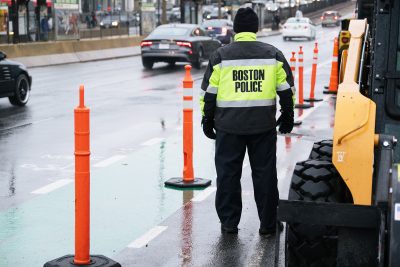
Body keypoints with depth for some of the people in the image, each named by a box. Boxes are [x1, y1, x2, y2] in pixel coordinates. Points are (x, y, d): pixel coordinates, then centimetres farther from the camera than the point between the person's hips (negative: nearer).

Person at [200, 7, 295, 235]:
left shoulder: (221, 55, 0)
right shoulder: (272, 54, 4)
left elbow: (209, 92, 2)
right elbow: (286, 90, 7)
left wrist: (207, 120, 13)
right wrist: (287, 117, 19)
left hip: (229, 125, -1)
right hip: (263, 125, 1)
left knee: (228, 174, 9)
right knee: (265, 174, 8)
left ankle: (229, 223, 13)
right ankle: (268, 224, 13)